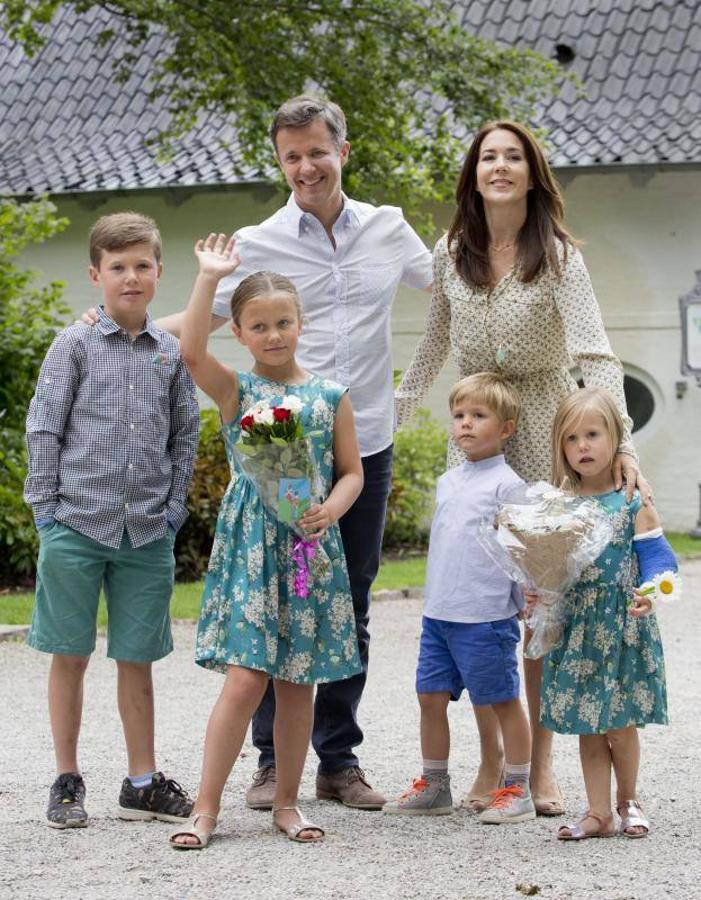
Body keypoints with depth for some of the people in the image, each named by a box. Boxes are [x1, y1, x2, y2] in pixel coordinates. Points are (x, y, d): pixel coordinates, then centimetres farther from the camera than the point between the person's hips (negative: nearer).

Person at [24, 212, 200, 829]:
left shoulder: (172, 354, 7)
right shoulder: (75, 345, -1)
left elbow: (185, 436, 14)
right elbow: (43, 429, -1)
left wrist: (174, 508, 6)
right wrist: (47, 508, -5)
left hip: (147, 532, 2)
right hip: (76, 525, -2)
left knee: (137, 658, 9)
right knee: (70, 656, 5)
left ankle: (142, 783, 18)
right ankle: (67, 781, 15)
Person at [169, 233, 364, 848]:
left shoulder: (330, 396, 8)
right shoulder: (235, 390, 2)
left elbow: (351, 471, 8)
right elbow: (192, 352, -16)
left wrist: (331, 509, -12)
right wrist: (210, 278, -18)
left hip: (311, 547, 2)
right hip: (251, 548, -2)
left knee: (298, 681, 8)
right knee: (245, 678, -10)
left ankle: (287, 803, 20)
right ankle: (206, 808, -2)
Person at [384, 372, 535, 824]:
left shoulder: (507, 484, -7)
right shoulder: (447, 482, 14)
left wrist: (528, 603, -9)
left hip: (486, 617, -7)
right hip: (438, 614, 7)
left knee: (505, 701, 2)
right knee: (431, 697, 9)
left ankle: (518, 790, 10)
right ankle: (434, 786, 20)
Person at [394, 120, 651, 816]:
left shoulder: (557, 256, -6)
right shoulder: (450, 255, 4)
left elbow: (595, 353, -16)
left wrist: (618, 439, -29)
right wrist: (394, 410, 18)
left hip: (543, 427, -3)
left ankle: (541, 763, 9)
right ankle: (491, 760, 7)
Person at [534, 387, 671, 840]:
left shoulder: (633, 502, -6)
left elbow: (656, 557, -7)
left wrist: (649, 593, -25)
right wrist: (536, 590, -7)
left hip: (623, 626, -3)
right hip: (576, 627, 3)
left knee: (621, 725, 1)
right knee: (588, 728, 7)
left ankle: (628, 801, 24)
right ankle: (599, 813, 15)